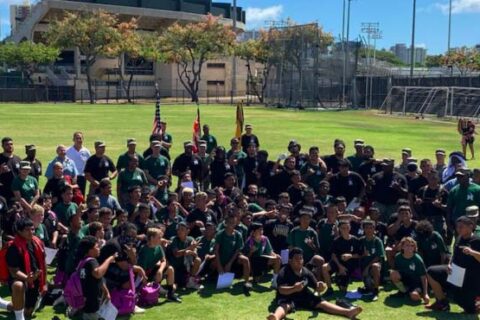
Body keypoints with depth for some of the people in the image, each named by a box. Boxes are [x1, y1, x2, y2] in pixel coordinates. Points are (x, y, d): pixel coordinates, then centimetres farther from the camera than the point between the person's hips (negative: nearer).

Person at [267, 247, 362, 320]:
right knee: (285, 306, -39)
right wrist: (294, 288, -44)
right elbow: (281, 290, -25)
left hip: (304, 296, 6)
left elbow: (316, 287, 10)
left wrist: (320, 287, -16)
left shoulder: (306, 272, 7)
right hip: (287, 297, -6)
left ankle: (348, 312, -31)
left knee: (321, 302, -13)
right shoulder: (284, 273, -12)